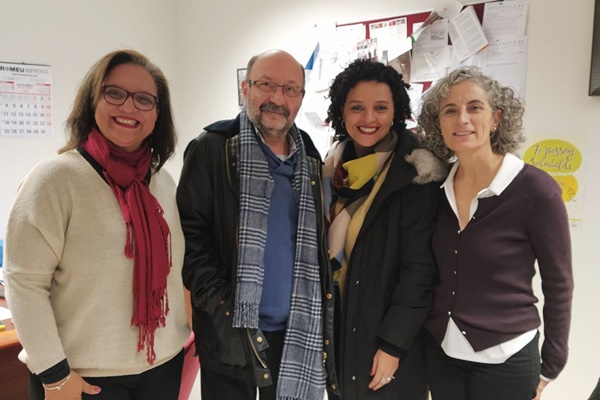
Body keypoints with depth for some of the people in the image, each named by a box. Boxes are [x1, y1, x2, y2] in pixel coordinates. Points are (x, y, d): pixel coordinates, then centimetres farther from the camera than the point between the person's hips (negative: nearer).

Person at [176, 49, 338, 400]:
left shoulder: (311, 160, 7)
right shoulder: (211, 150, -7)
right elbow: (191, 236, -11)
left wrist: (322, 315, 5)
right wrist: (222, 310, -16)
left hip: (300, 333, 4)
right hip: (231, 334, -4)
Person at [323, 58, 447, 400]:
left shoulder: (415, 173, -16)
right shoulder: (334, 166, 2)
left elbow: (419, 267, -17)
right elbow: (325, 247, 9)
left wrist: (393, 343, -17)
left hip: (390, 333, -5)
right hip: (337, 324, 6)